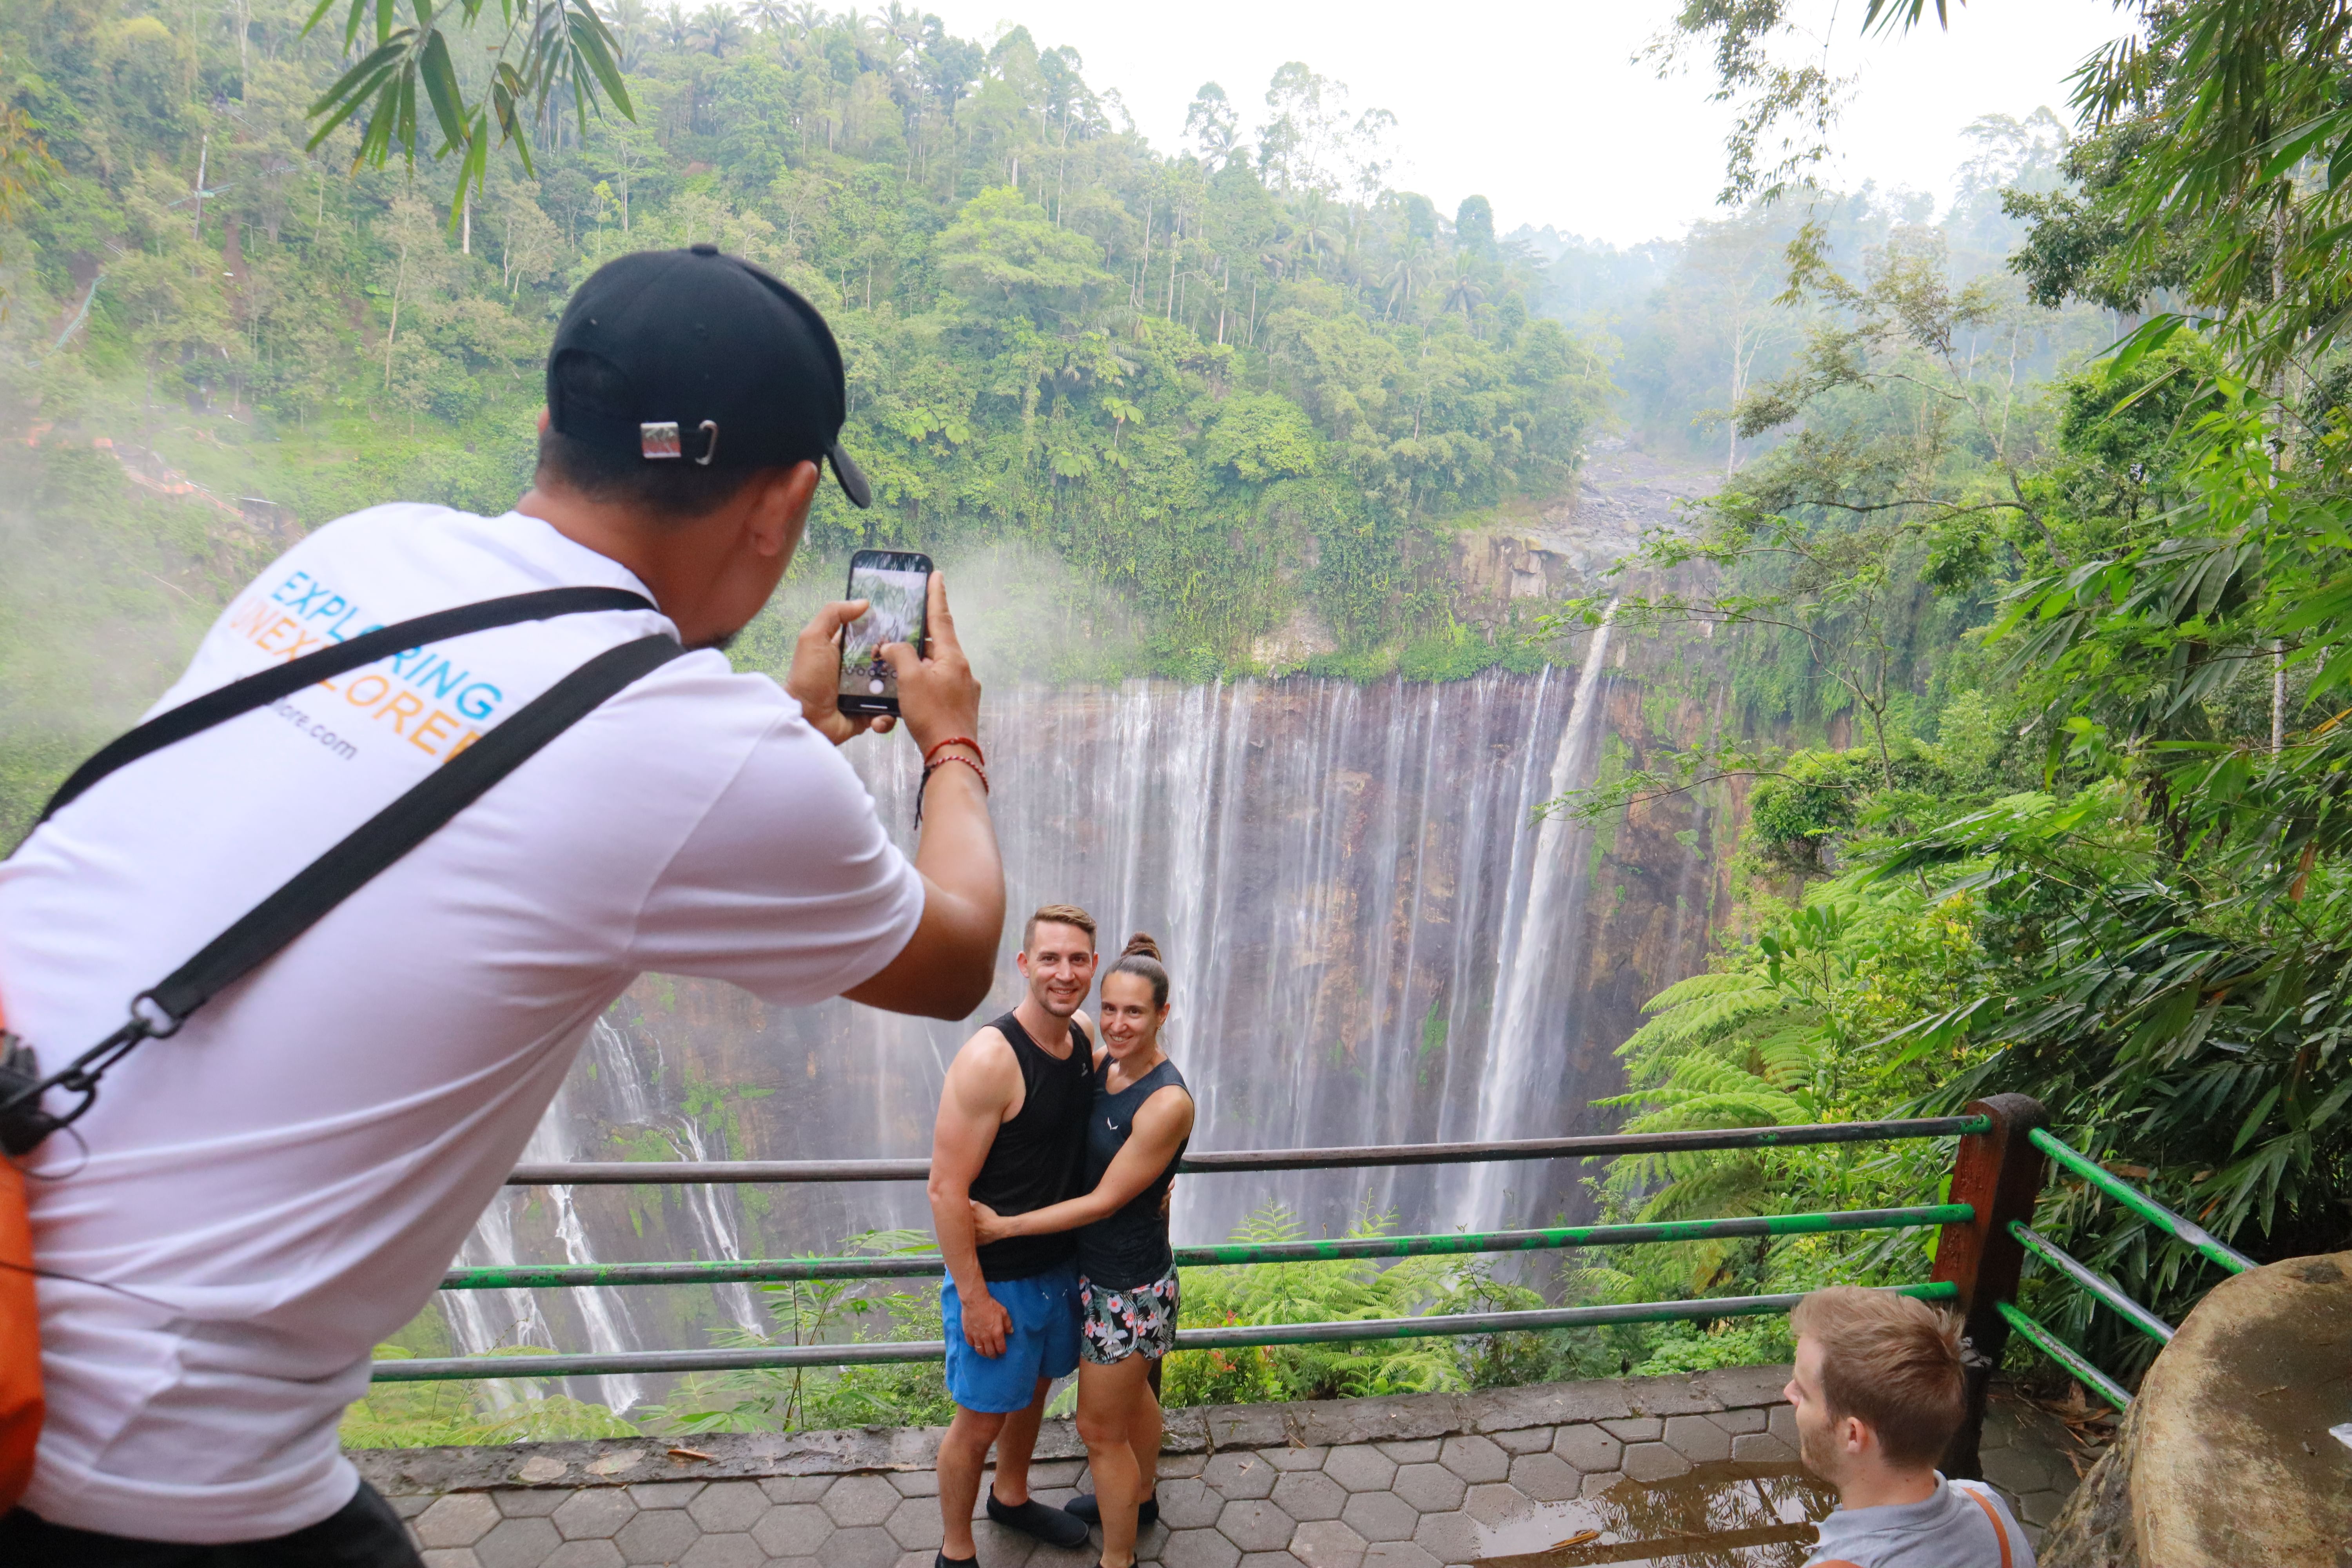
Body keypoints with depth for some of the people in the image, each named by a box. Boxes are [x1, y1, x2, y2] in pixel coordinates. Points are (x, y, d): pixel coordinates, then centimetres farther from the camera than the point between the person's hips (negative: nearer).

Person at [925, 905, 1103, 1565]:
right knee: (982, 1419, 9)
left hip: (1060, 1263, 7)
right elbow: (947, 1191, -24)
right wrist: (973, 1296, -20)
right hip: (997, 1276, -7)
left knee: (1035, 1387, 26)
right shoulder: (989, 1058, -28)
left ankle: (1011, 1496, 52)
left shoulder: (1084, 1037, -3)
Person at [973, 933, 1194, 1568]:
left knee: (1101, 1431, 8)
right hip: (1097, 1266, 8)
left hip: (1128, 1288, -8)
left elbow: (1104, 1201, -23)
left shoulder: (1167, 1101, -28)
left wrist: (1005, 1226, -18)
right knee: (1132, 1391, 30)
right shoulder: (1101, 1064, -6)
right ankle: (1139, 1498, 55)